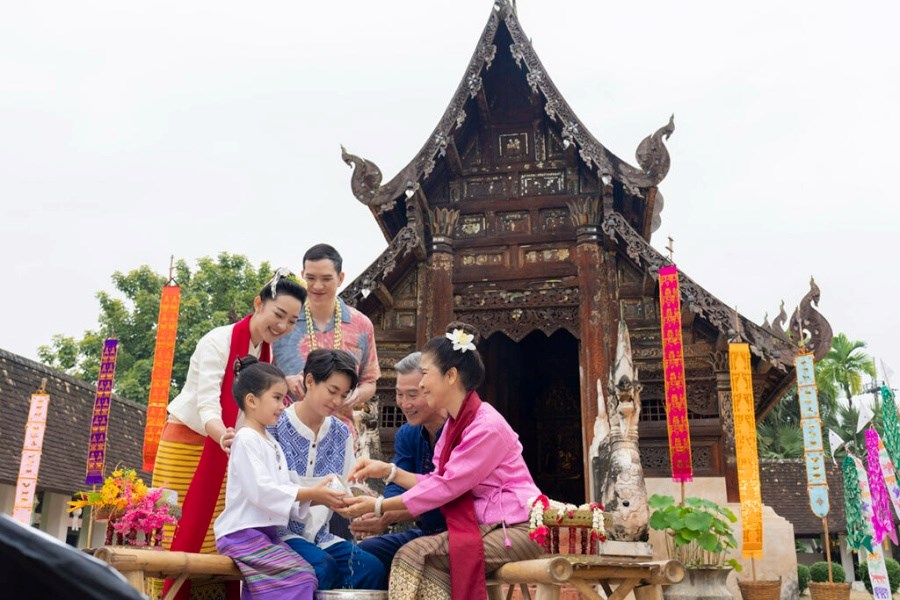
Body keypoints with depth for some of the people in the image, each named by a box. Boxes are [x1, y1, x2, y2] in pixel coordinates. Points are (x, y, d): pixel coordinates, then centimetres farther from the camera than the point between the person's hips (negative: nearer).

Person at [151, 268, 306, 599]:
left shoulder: (268, 353, 2)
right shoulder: (219, 341, -19)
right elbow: (206, 405, -29)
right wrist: (225, 439, -47)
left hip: (223, 451, 6)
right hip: (186, 445, -6)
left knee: (217, 541, 2)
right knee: (180, 536, -4)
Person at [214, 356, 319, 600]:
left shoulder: (270, 442, 18)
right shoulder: (246, 439, -11)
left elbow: (284, 490, 12)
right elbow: (261, 491, -20)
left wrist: (316, 496, -5)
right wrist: (311, 493, -20)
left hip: (266, 532, 9)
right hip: (243, 534, -9)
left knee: (304, 573, -3)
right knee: (297, 576, -18)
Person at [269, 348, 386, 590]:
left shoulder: (341, 433, 10)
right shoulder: (275, 427, -8)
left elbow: (349, 488, 10)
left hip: (319, 534, 5)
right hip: (279, 531, -5)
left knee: (372, 568, -17)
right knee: (323, 566, -30)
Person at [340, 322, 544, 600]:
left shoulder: (486, 427, -19)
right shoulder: (456, 423, 10)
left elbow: (447, 487, -19)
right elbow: (439, 483, 7)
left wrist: (378, 506, -14)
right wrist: (388, 470, 0)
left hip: (515, 529, -8)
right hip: (487, 525, 8)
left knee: (414, 556, -21)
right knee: (415, 554, -13)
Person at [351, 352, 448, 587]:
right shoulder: (407, 435, 8)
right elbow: (397, 487, -2)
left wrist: (389, 517, -33)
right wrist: (379, 515, -25)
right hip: (424, 532, 7)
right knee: (365, 552, -5)